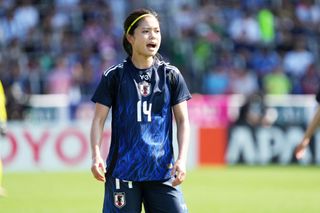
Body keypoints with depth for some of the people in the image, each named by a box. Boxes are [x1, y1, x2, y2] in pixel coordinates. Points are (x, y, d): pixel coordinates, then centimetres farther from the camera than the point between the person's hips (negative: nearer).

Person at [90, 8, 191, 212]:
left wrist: (182, 159, -6)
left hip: (162, 171, 2)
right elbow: (99, 120, 2)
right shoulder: (115, 76, 2)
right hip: (122, 170, -1)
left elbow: (183, 120, 8)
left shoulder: (171, 75, 6)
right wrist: (96, 155, -13)